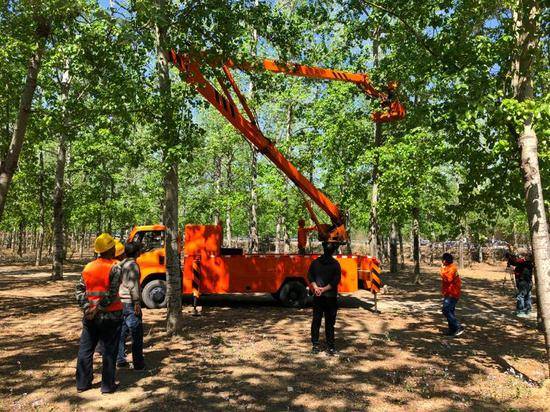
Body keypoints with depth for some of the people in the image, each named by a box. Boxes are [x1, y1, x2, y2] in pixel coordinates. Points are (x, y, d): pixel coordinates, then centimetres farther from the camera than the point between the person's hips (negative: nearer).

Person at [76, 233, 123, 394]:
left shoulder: (88, 267, 6)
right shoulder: (114, 267, -12)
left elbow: (80, 290, 2)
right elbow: (112, 293, -20)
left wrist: (87, 307, -4)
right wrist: (99, 308, -14)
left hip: (90, 316, 5)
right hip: (110, 315, -5)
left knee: (85, 349, 15)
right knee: (109, 351, 5)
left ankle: (82, 383, 23)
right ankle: (107, 385, 11)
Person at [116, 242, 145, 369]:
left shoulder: (121, 264, 12)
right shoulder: (132, 265, -13)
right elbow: (133, 285, -19)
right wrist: (137, 302, -17)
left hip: (120, 302, 9)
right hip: (130, 303, -9)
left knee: (122, 333, 14)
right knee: (136, 334, -2)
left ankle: (120, 360, 20)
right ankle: (138, 364, 1)